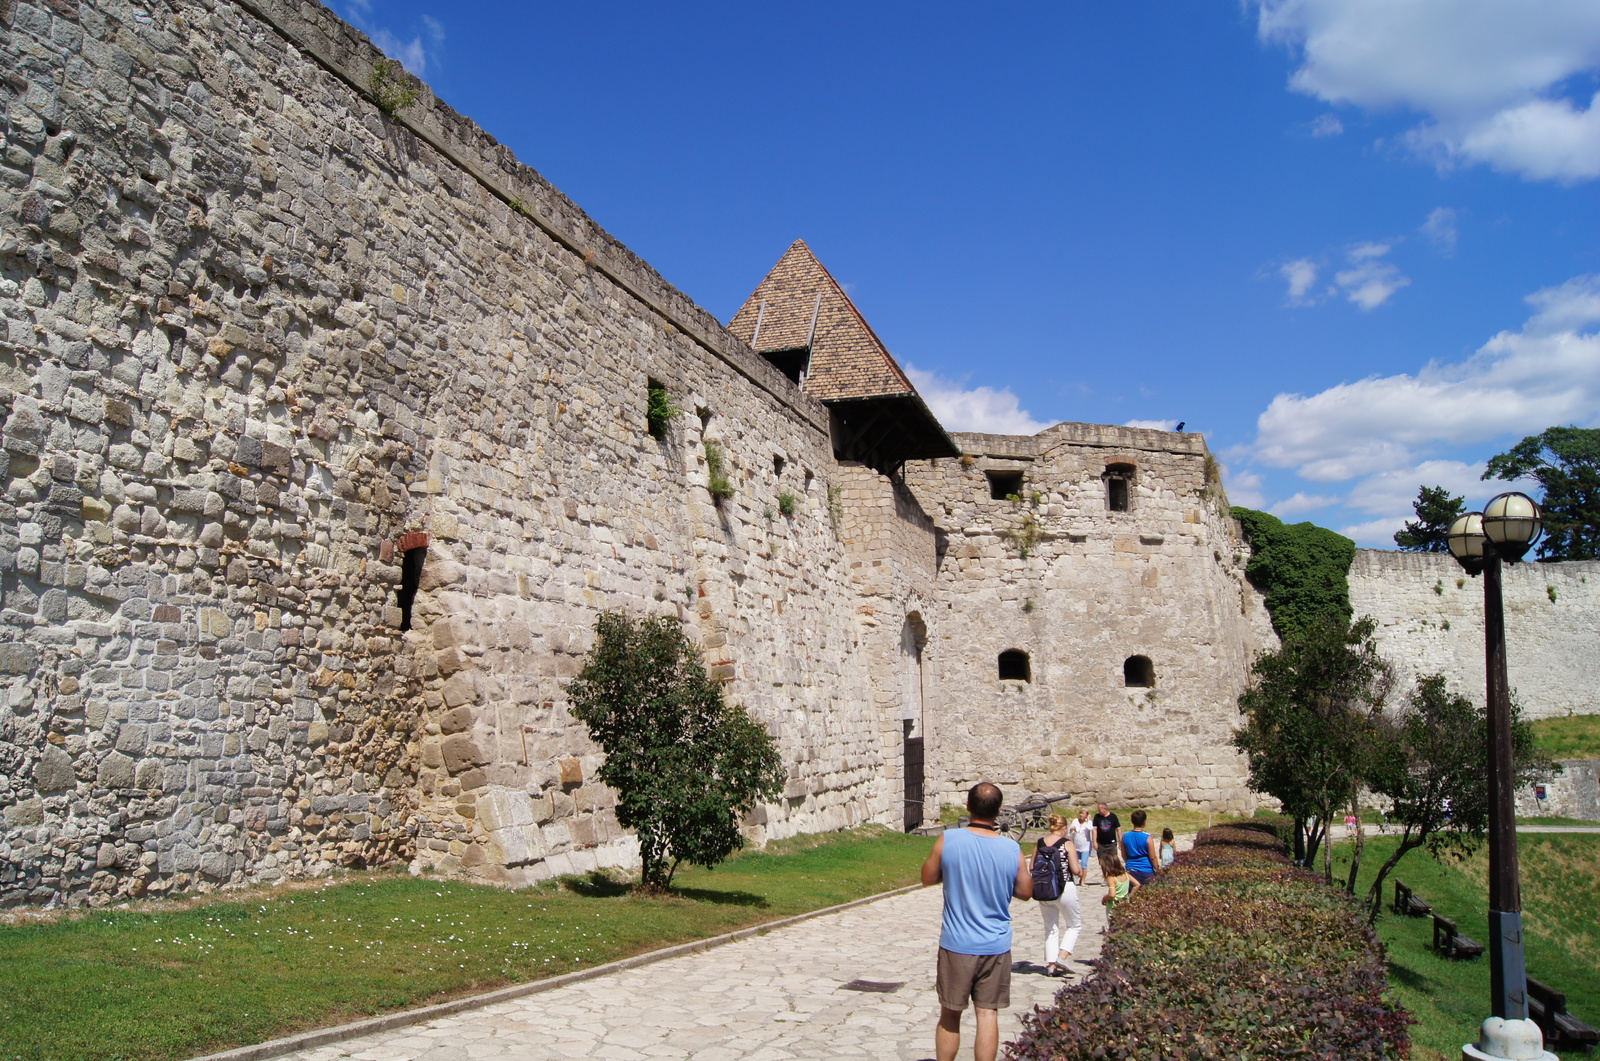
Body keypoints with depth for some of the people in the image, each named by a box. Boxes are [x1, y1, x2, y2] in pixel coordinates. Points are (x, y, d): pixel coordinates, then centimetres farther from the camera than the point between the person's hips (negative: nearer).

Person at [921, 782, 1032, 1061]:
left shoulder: (947, 840, -12)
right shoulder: (1012, 849, -9)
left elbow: (928, 878, 1)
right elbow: (1025, 892, 4)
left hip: (956, 944, -1)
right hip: (996, 946, 1)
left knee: (950, 1015, 13)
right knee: (988, 1014, 8)